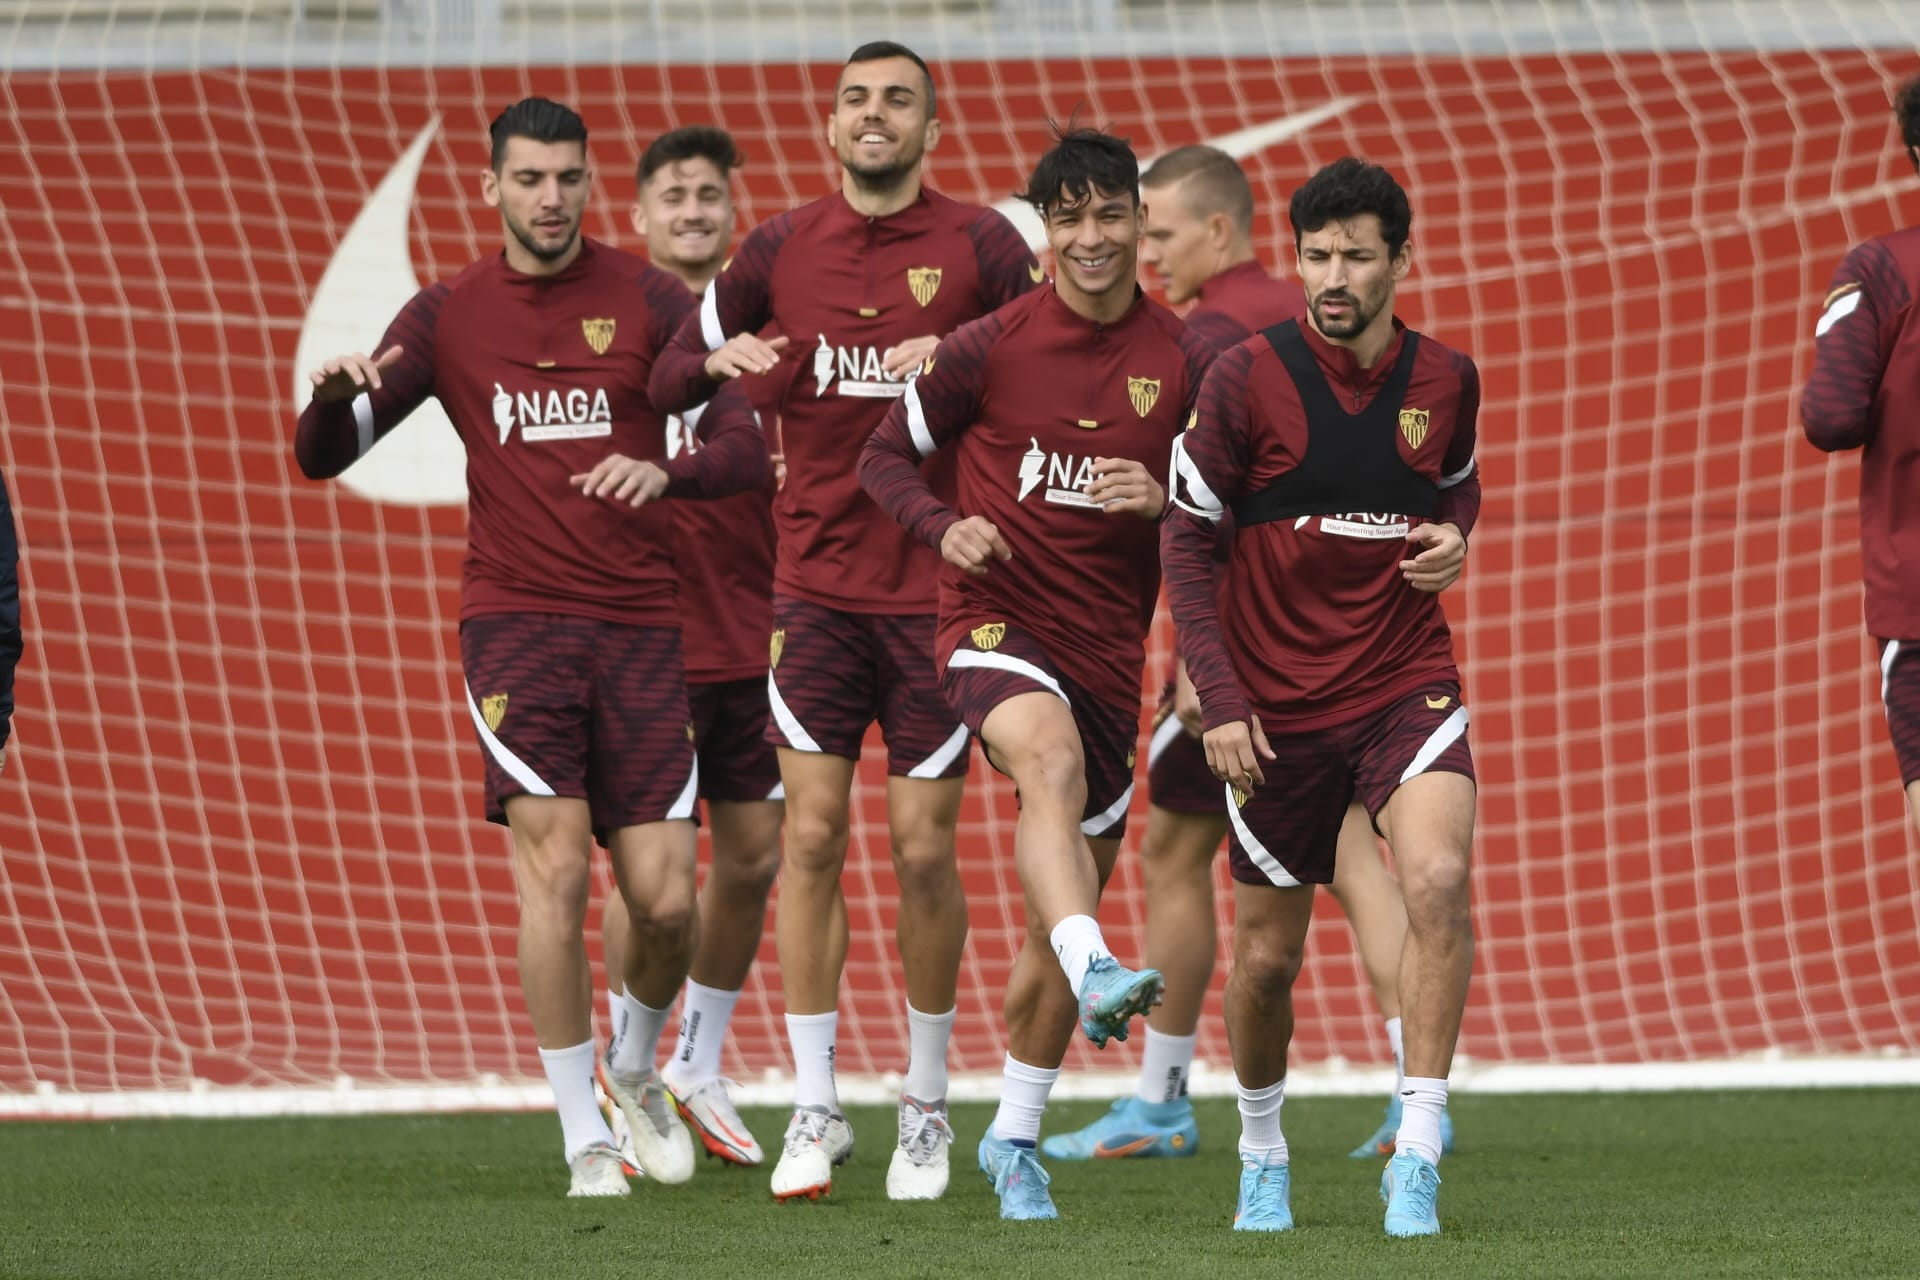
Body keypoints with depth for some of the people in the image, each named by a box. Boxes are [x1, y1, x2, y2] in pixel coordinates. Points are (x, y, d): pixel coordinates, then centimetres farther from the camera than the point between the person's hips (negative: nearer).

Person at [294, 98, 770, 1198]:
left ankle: (635, 1068, 27)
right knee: (556, 859, -16)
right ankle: (585, 1136, -6)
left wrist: (664, 473, -23)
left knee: (666, 901, -4)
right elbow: (321, 458, 6)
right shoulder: (447, 316, 7)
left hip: (641, 630, 1)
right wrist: (338, 394, -18)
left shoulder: (649, 301, 5)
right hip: (516, 623, -1)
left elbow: (744, 452, -1)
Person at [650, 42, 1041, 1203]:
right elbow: (671, 378, 14)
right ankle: (816, 1109, 3)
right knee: (813, 835, -3)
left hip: (940, 588, -2)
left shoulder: (981, 247, -2)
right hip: (817, 584, 2)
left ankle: (928, 1106, 16)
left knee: (925, 846, 1)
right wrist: (722, 360, -9)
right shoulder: (782, 250, 6)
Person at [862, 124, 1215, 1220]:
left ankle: (1015, 1137, 25)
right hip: (997, 623, -3)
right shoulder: (990, 349, -4)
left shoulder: (1187, 364, 1)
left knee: (1068, 914, 8)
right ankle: (1098, 975, -58)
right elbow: (886, 457, 6)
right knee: (1054, 759, -38)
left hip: (1111, 649, 3)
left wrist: (1162, 500, -16)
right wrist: (948, 526, -13)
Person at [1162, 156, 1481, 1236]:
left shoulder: (1446, 380, 0)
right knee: (1267, 954, 7)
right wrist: (1220, 700, -10)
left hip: (1407, 682, 1)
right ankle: (1263, 1152, 35)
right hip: (1276, 704, -1)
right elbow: (1187, 542, -4)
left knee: (1439, 879, -25)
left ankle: (1417, 1156, -19)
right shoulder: (1247, 379, -9)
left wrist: (1454, 536, -3)